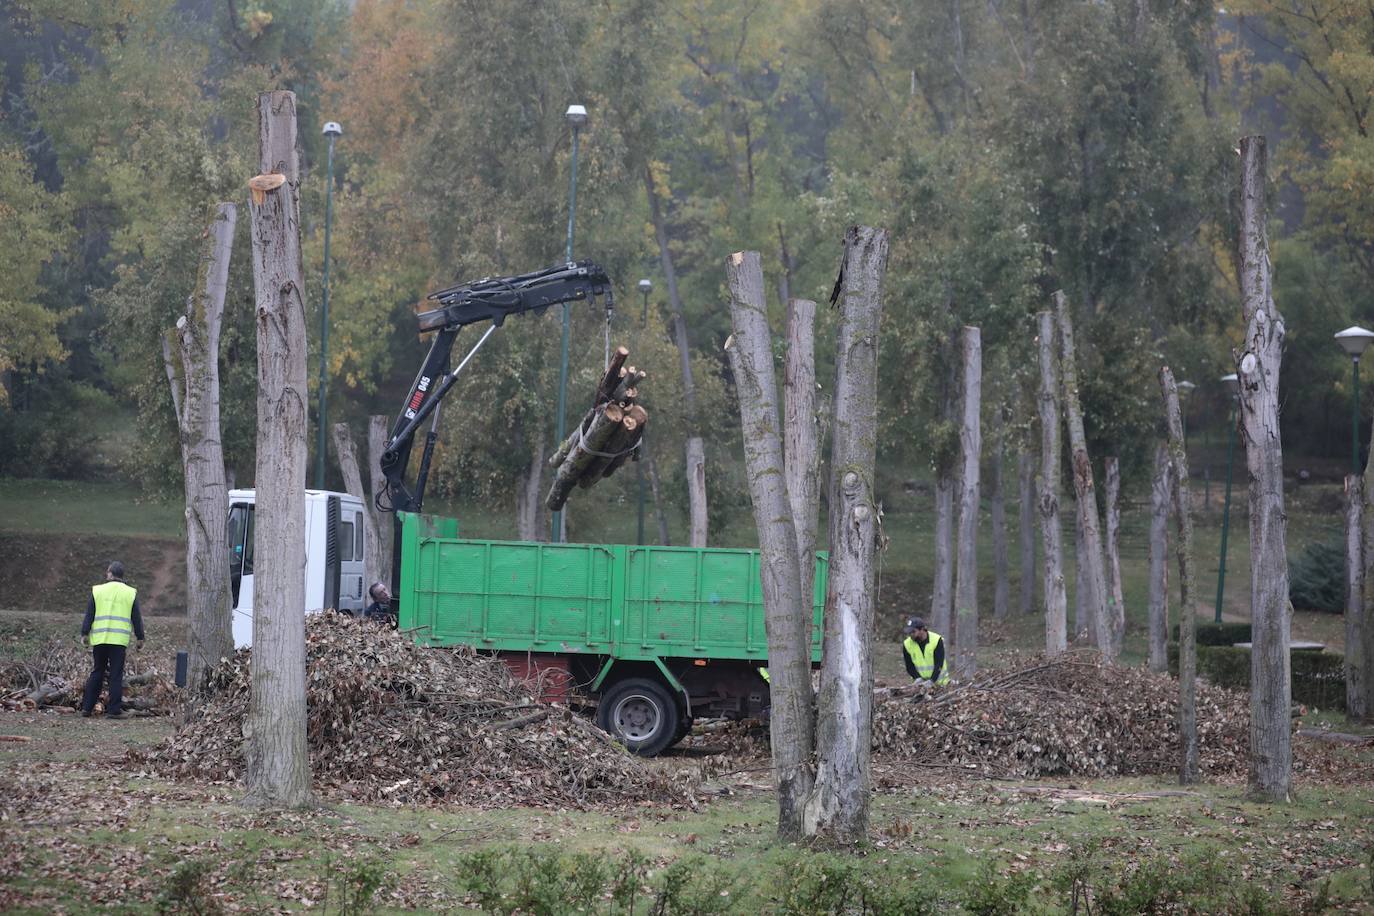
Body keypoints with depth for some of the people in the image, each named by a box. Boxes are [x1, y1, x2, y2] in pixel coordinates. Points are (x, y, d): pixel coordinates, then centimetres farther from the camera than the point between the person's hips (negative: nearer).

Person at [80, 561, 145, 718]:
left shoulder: (97, 590, 5)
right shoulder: (130, 593, 5)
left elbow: (89, 615, 4)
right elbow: (136, 618, 7)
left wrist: (85, 633, 11)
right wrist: (140, 638, 15)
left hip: (99, 639, 1)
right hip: (119, 640, -1)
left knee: (97, 673, 11)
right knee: (116, 675, 1)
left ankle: (87, 707, 10)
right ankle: (114, 710, -3)